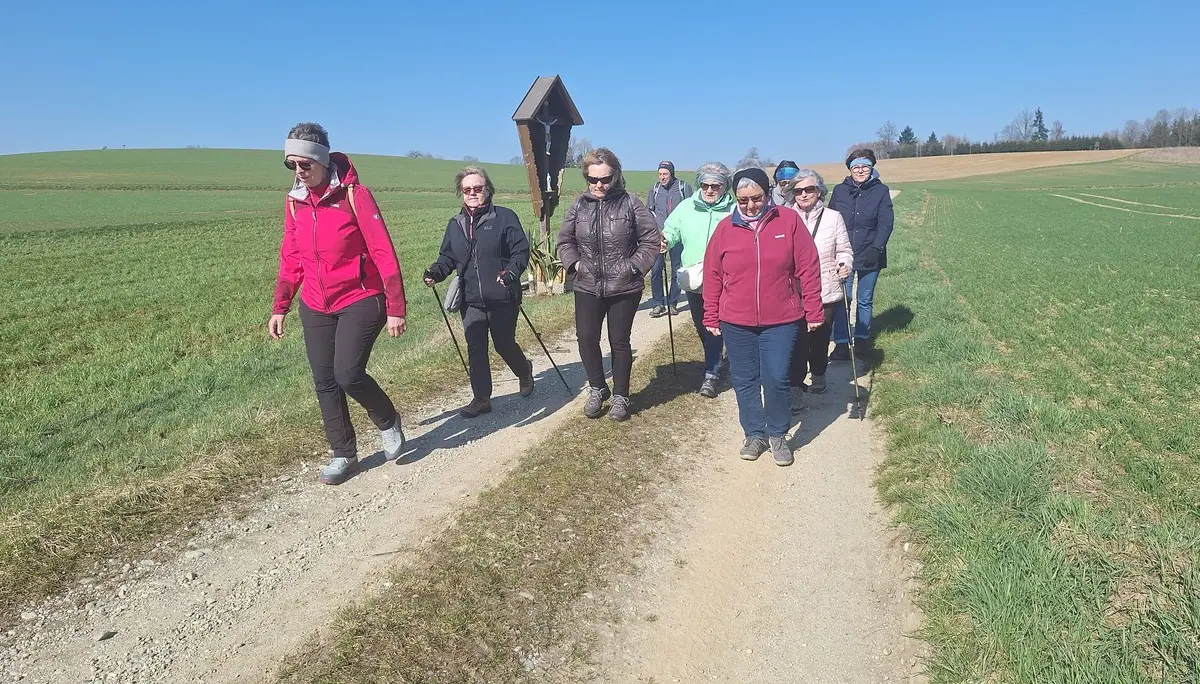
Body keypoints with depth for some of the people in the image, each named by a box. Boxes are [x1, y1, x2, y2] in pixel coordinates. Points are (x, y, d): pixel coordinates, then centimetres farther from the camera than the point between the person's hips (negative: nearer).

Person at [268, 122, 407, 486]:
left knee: (348, 374, -16)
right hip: (315, 308, 6)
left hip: (360, 301, -6)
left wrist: (395, 308, -17)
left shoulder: (354, 195, -13)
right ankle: (344, 454, 21)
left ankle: (388, 421, 15)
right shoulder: (294, 202, 5)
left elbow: (384, 253, -14)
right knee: (324, 382, 6)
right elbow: (291, 259, 13)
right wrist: (280, 308, 12)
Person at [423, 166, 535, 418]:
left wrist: (511, 272, -26)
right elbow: (448, 257, 13)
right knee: (475, 350, 4)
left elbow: (521, 250, -8)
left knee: (504, 344, 9)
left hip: (502, 299, -4)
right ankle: (481, 399, 16)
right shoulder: (455, 224, 11)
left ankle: (524, 371, 41)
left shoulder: (504, 217, -4)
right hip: (470, 301, 4)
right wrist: (436, 272, -7)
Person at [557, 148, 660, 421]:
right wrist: (574, 263, -2)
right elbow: (565, 241, 13)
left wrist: (634, 266, -10)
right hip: (587, 288, 3)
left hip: (624, 288, -3)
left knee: (620, 341, 8)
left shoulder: (630, 203, -6)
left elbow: (651, 240, -3)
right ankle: (597, 388, 24)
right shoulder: (579, 206, 3)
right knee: (586, 338, 1)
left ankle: (620, 396, 24)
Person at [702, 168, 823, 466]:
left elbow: (808, 269, -3)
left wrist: (813, 312, -3)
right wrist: (711, 317, 6)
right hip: (736, 323, 2)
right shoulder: (725, 228, -1)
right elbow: (712, 276, 4)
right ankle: (754, 434, 27)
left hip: (781, 321, -2)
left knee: (776, 379, -1)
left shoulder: (789, 221, -5)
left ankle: (778, 435, 21)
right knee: (745, 382, 10)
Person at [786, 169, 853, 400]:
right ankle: (795, 388, 5)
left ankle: (818, 375, 39)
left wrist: (845, 265, -15)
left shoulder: (833, 217, -1)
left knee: (821, 338, 14)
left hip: (826, 293, 1)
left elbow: (844, 250, 4)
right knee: (796, 341, -5)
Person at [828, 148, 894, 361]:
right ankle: (841, 344, 1)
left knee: (865, 300, 11)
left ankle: (862, 339, 25)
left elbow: (886, 223, -5)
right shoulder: (839, 191, 4)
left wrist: (876, 248, -18)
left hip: (870, 256, 0)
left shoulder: (881, 191, 0)